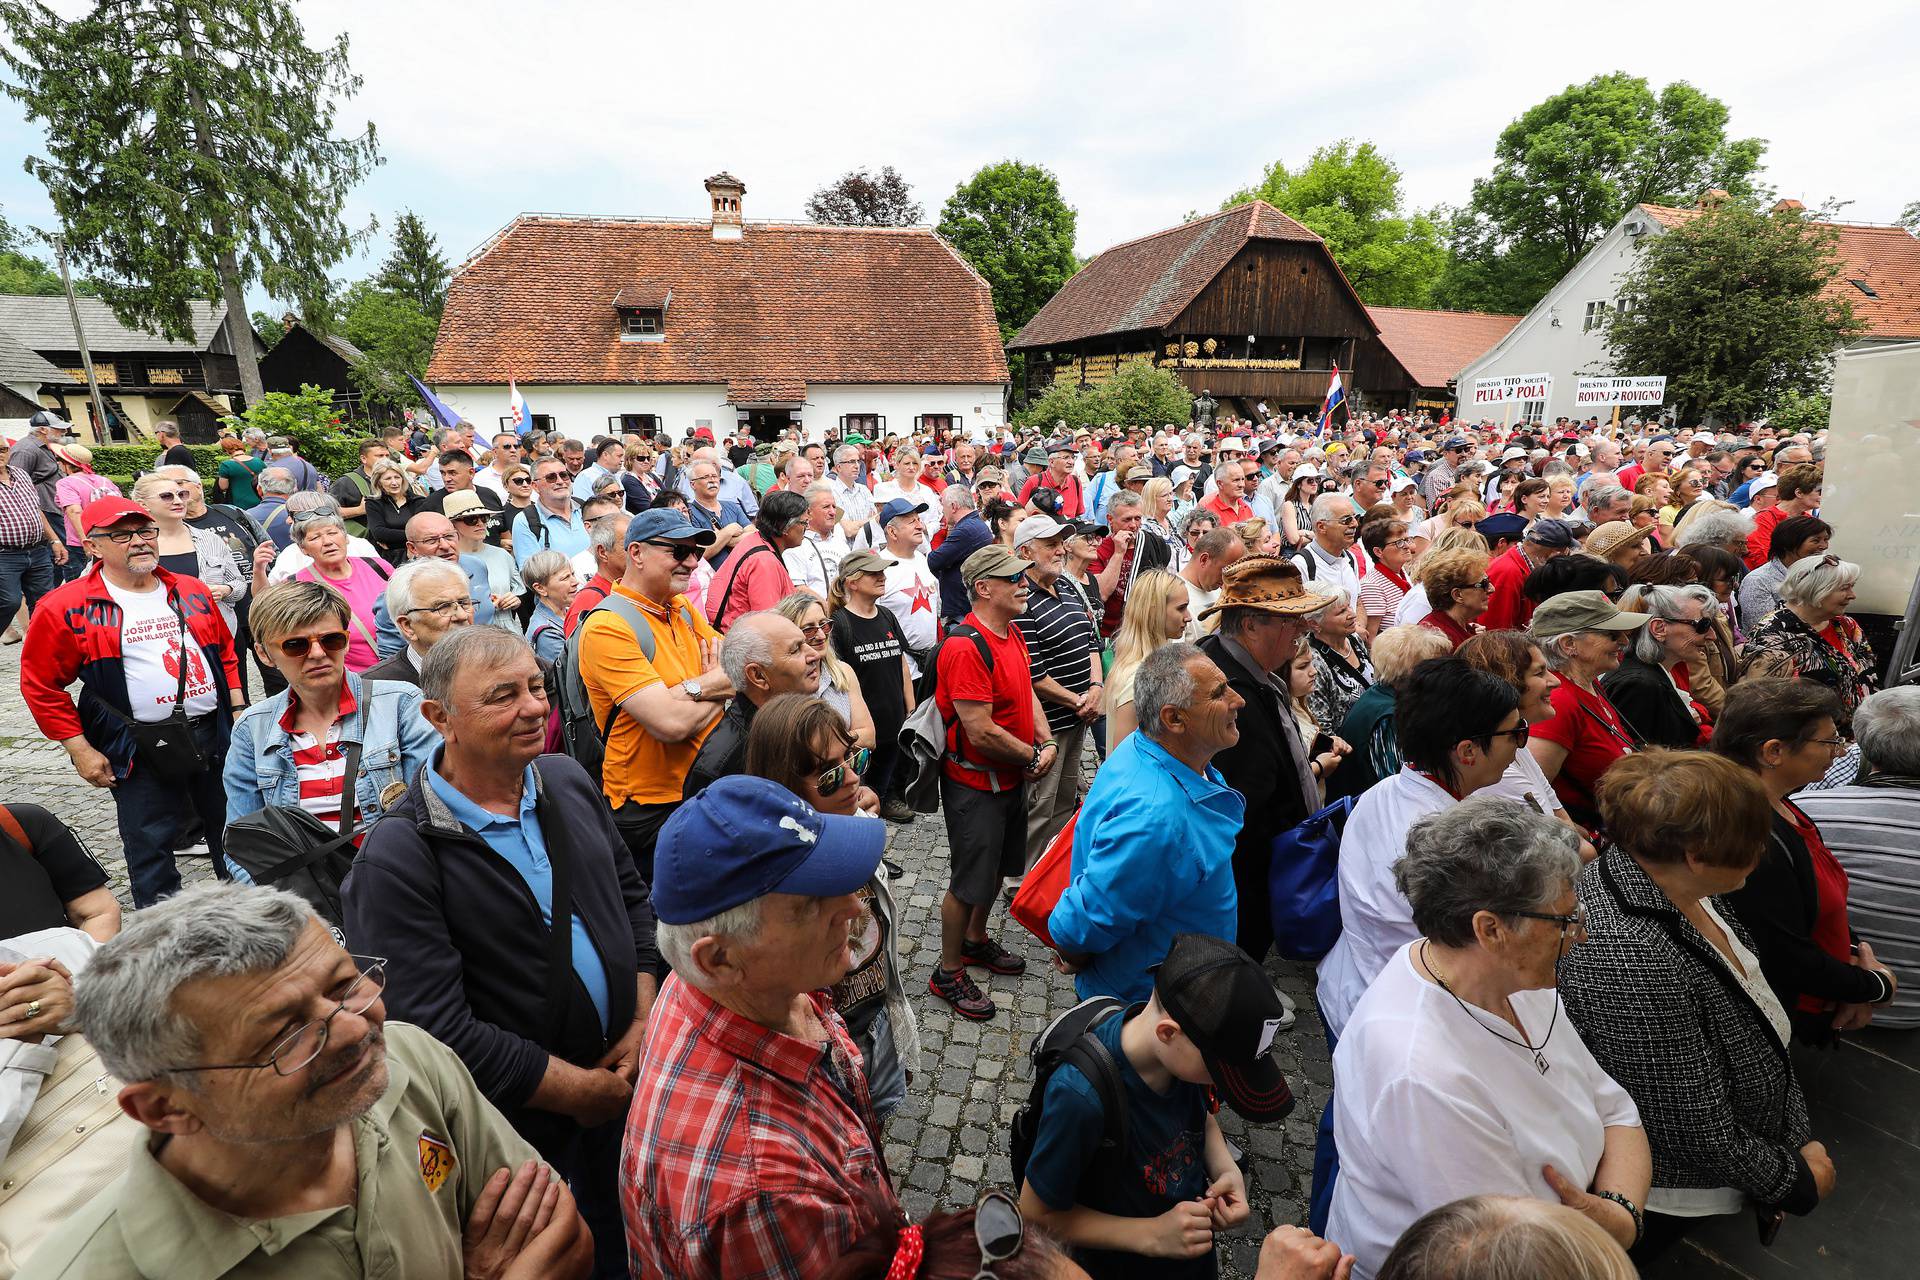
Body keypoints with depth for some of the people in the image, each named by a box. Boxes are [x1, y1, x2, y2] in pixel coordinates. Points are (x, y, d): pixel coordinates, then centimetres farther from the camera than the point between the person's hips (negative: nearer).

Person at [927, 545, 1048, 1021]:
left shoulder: (1012, 635, 5)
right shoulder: (966, 647, -27)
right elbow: (981, 733, -28)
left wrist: (1048, 744, -2)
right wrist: (1033, 756, -15)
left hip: (1013, 777, 9)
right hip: (975, 784, -9)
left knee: (997, 867, 24)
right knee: (969, 881, 4)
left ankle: (975, 941, 46)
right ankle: (948, 974, 23)